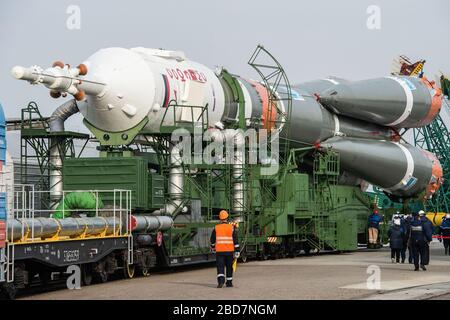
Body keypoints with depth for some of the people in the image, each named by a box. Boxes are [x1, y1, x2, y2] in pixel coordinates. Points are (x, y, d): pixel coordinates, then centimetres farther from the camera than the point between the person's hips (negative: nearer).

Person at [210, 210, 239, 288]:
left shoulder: (216, 228, -1)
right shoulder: (232, 228, -2)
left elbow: (212, 240, 11)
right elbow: (235, 240, -4)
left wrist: (213, 247, 30)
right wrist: (237, 251, 0)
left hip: (219, 251, -1)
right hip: (229, 251, 1)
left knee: (220, 267, -1)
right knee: (229, 267, 13)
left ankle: (221, 280, -22)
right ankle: (229, 282, 20)